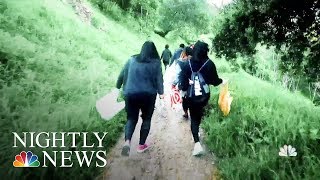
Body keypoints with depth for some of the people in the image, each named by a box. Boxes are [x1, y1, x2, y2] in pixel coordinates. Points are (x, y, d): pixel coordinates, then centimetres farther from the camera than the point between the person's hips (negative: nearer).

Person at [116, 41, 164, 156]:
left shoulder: (132, 60, 6)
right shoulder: (156, 62, 0)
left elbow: (122, 75, 8)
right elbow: (159, 79, -6)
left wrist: (118, 88, 18)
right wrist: (161, 93, -1)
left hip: (130, 94, 2)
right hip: (148, 95, -1)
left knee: (131, 119, 13)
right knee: (146, 119, 17)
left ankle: (127, 142, -11)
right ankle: (141, 145, 19)